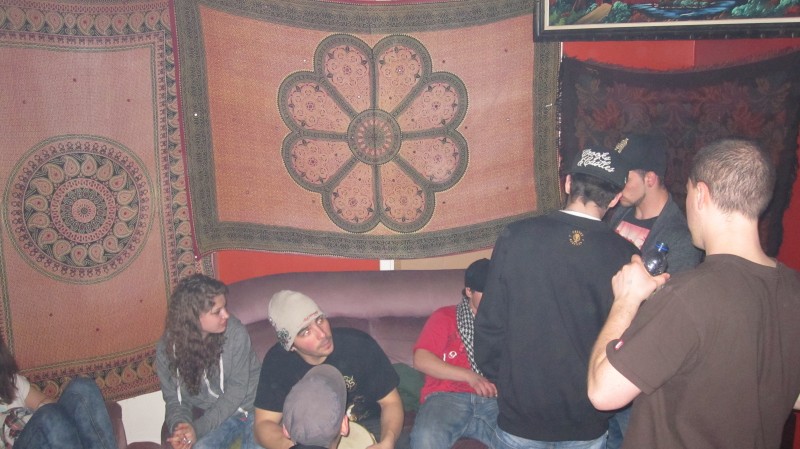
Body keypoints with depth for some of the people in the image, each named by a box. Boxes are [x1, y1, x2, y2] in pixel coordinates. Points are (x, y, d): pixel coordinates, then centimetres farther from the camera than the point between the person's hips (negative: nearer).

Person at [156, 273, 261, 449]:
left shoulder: (235, 332, -19)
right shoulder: (167, 348, -11)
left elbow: (236, 390, -16)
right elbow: (175, 398, 0)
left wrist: (198, 428, -25)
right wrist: (179, 425, -22)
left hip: (252, 407, -1)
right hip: (214, 415, 2)